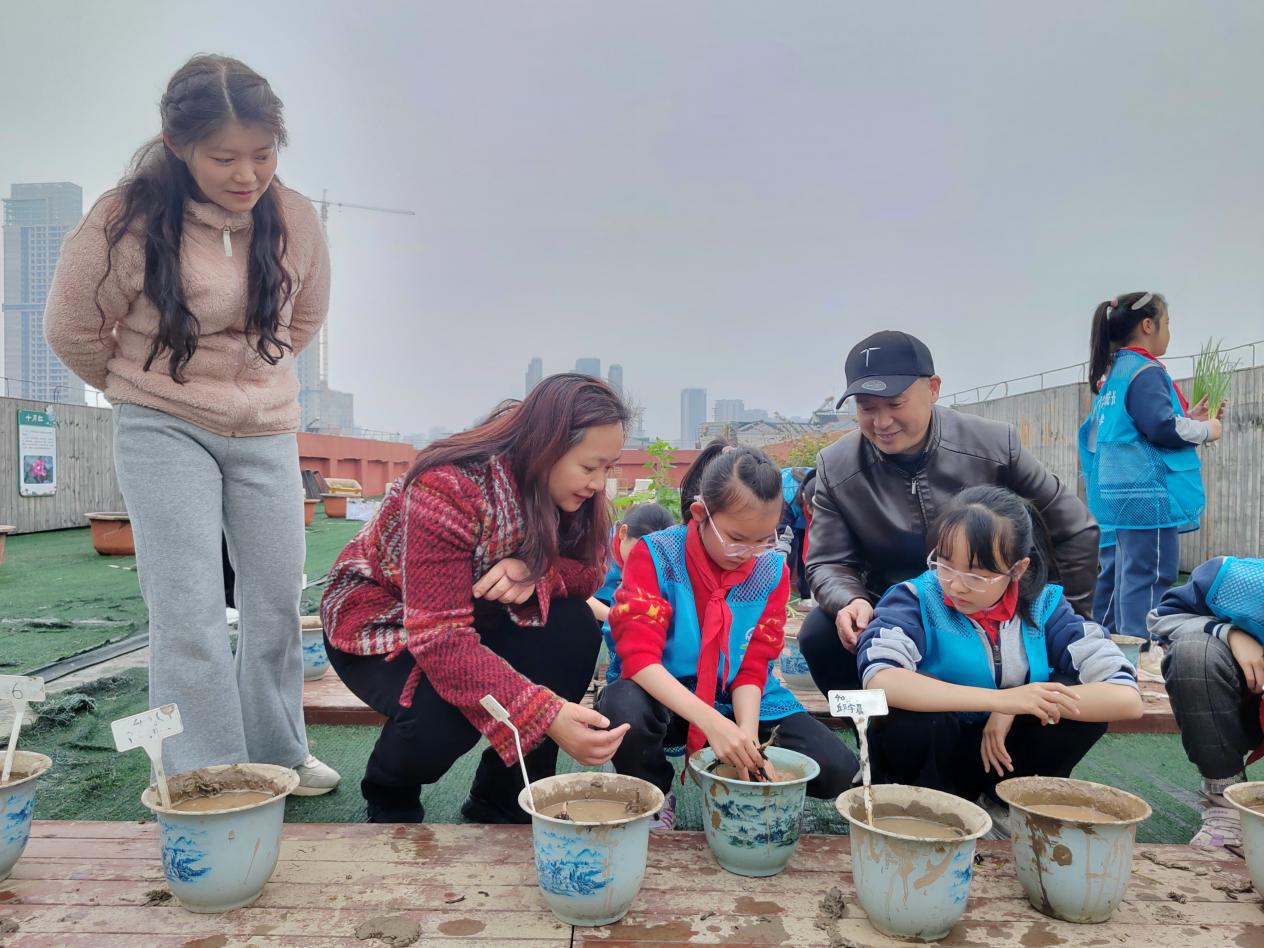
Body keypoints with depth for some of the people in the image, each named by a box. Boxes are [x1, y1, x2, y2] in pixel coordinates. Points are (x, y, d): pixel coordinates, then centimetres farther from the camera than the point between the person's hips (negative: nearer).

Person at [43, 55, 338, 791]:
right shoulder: (126, 220, -15)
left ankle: (279, 755, 27)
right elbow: (73, 330, -1)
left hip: (267, 433, 4)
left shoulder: (296, 220, -5)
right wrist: (146, 390, 9)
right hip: (164, 434, -3)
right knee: (189, 610, -7)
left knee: (278, 600, 9)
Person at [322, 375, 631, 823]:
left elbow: (588, 573, -12)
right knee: (443, 713, -34)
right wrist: (547, 715, -48)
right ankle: (390, 802, 4)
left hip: (476, 616, 6)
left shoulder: (562, 492, -13)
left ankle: (502, 803, -4)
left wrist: (536, 572, -36)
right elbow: (440, 637, -39)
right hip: (375, 619, -6)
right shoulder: (449, 488, -34)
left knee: (575, 627, -21)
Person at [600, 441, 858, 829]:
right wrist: (712, 723, -36)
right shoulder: (655, 554, -15)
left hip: (739, 701, 3)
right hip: (666, 697, -3)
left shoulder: (771, 571, -4)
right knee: (624, 710, -38)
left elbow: (752, 669, -3)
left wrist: (747, 735, -24)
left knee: (837, 769, -15)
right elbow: (639, 656, -23)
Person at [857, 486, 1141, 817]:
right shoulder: (916, 599, -19)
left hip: (997, 754, 3)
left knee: (1079, 700, -21)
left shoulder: (1043, 606, -9)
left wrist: (1014, 709, -26)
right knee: (904, 715, -35)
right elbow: (879, 680, -38)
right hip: (926, 758, -3)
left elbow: (1126, 697, -17)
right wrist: (1001, 699, -39)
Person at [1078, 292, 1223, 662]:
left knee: (1116, 578, 13)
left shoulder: (1111, 374, 18)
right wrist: (1205, 430, -3)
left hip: (1117, 493, 10)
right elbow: (1162, 428, -20)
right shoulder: (1145, 370, -10)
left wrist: (1187, 419, 17)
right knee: (1147, 579, -9)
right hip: (1147, 493, -10)